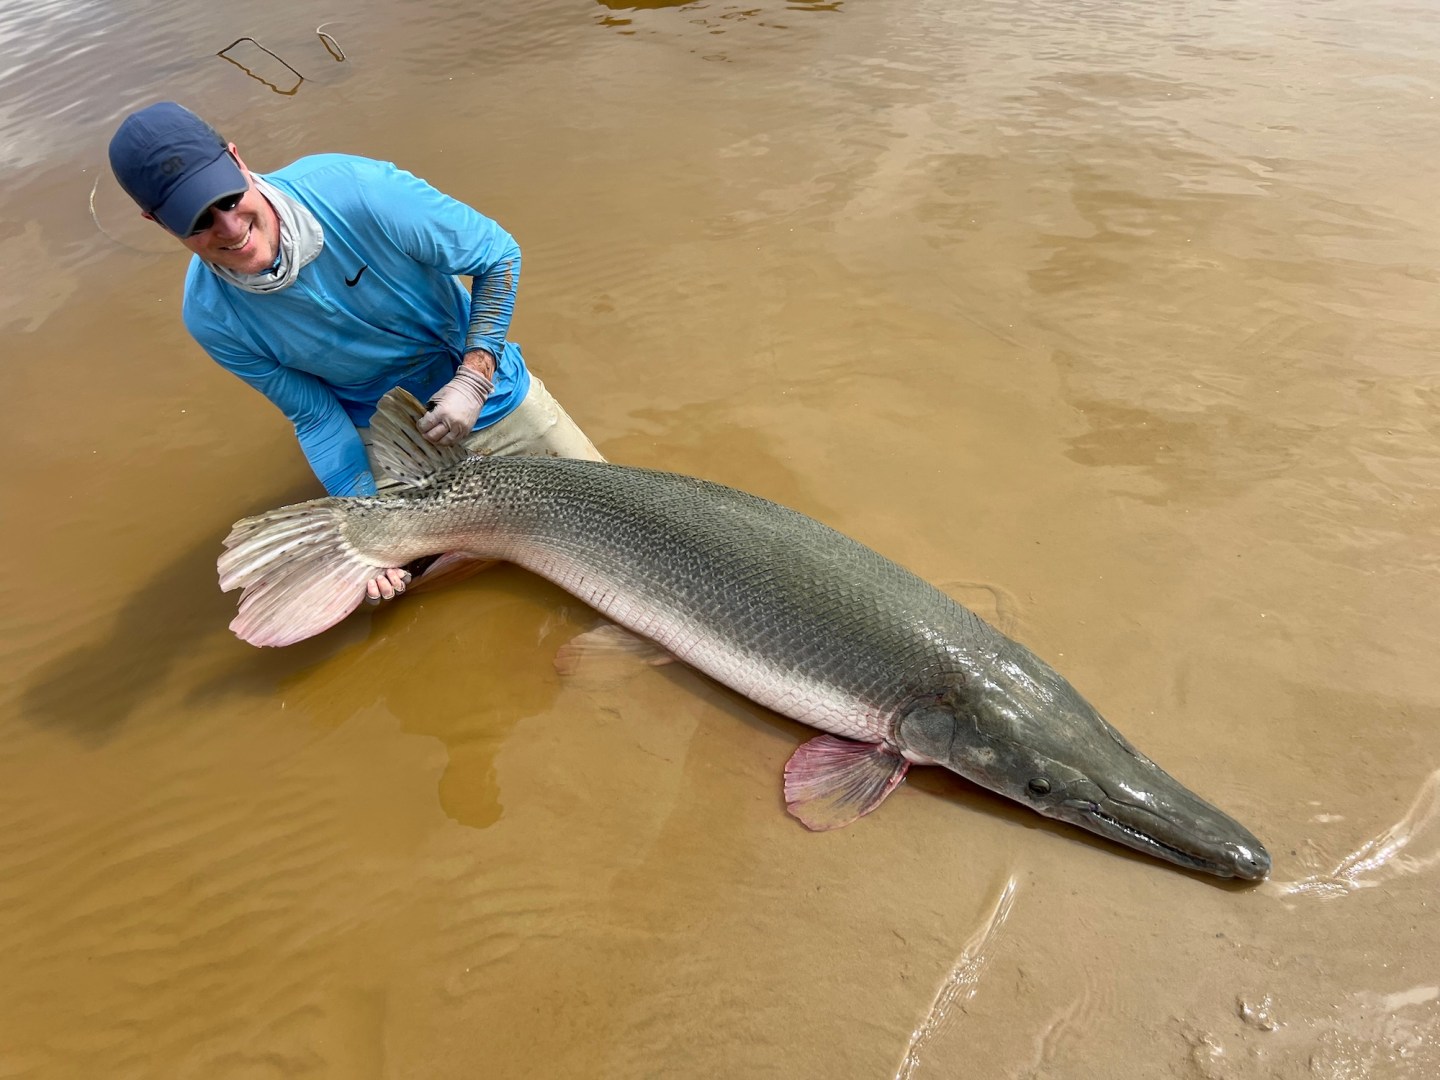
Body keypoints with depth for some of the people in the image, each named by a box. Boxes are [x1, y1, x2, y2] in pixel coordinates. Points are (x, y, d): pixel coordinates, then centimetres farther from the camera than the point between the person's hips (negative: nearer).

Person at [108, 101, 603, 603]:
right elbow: (315, 418, -9)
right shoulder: (211, 318, -20)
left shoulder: (356, 188, -31)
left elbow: (497, 255, -19)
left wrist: (473, 381, -23)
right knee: (387, 581, 0)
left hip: (472, 375, -1)